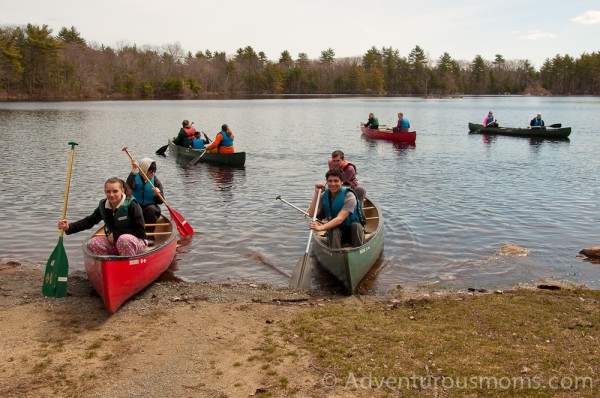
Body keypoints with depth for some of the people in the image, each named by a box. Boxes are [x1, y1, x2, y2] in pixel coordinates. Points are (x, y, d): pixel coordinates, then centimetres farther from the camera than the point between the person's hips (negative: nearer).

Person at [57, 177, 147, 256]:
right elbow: (89, 221, -3)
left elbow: (140, 231, -17)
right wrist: (69, 227, -19)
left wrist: (116, 234, -16)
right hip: (114, 242, 6)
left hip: (135, 242, -6)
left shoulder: (131, 205, -16)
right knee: (92, 243, -15)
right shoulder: (103, 206, 1)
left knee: (124, 239, -37)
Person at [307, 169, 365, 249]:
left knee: (356, 226, -35)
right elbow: (311, 214, -9)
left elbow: (340, 219, -29)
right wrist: (316, 193, -13)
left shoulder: (349, 196, -17)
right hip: (336, 233, 3)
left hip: (353, 231, -2)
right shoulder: (325, 196, 0)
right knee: (334, 230, -32)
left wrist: (321, 228, -42)